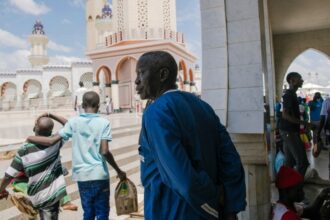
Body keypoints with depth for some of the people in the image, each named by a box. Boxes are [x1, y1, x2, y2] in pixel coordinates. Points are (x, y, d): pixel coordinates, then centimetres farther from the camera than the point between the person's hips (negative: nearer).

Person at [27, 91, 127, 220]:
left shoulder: (74, 122, 0)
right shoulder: (103, 123, -7)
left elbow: (51, 141, -1)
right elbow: (104, 152, -14)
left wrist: (30, 138, 16)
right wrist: (119, 171, -3)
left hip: (82, 175, 3)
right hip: (99, 175, -3)